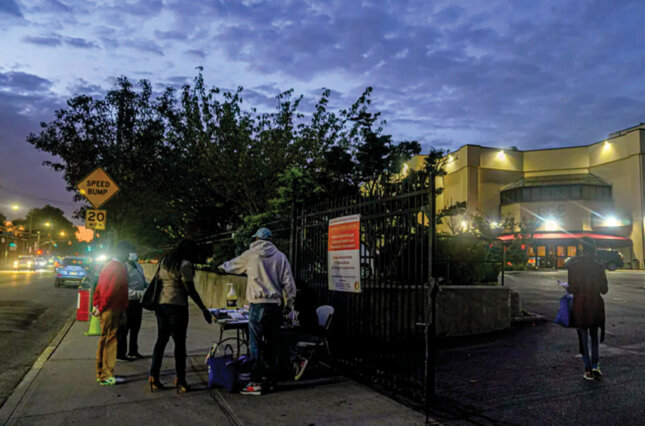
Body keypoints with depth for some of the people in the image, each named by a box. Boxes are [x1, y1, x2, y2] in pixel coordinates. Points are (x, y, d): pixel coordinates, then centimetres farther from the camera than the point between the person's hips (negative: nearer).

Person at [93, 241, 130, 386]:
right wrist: (101, 308, -11)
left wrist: (96, 305, 14)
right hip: (112, 310, -10)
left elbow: (99, 287, 16)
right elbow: (113, 292, -22)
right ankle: (107, 376, 2)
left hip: (104, 310, 10)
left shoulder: (108, 266, 14)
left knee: (104, 340, 16)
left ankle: (101, 373, 26)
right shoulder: (119, 269, -17)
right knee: (110, 341, -4)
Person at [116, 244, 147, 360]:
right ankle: (120, 353, 16)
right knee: (123, 329, 4)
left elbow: (143, 281, 21)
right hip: (128, 302, -9)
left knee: (135, 327, 18)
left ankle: (133, 351, 31)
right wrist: (140, 293, -30)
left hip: (137, 301, 9)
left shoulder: (137, 265, 12)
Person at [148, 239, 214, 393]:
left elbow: (159, 281, 14)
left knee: (161, 340, 14)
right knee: (180, 343, 1)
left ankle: (154, 378, 17)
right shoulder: (185, 265, -11)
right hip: (176, 306, -7)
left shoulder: (165, 261, 13)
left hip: (160, 304, 7)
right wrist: (204, 309, -9)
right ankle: (180, 382, 6)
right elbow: (191, 291, -13)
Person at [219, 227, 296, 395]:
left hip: (259, 305, -4)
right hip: (276, 305, 4)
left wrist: (221, 267, 40)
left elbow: (231, 265, 18)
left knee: (256, 344, -2)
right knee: (272, 343, 12)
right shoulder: (280, 256, 7)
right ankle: (271, 378, 20)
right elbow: (288, 282, 4)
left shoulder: (250, 255, 1)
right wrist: (290, 302, 14)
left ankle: (256, 383, -2)